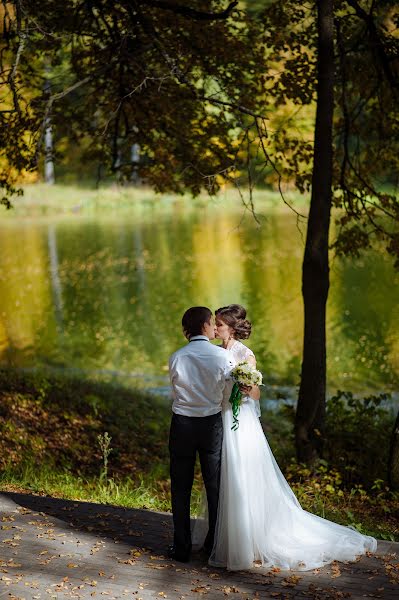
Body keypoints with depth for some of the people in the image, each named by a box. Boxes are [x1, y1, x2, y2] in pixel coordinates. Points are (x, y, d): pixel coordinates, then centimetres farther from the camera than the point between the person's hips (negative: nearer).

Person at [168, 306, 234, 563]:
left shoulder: (176, 358, -8)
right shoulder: (223, 356, -11)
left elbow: (176, 387, 5)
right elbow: (230, 392, -2)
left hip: (182, 425, 0)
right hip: (212, 424, 0)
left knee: (181, 488, 9)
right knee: (215, 487, 14)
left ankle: (182, 547, 11)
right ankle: (214, 545, 21)